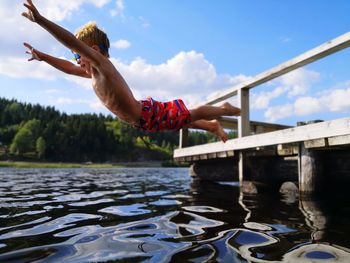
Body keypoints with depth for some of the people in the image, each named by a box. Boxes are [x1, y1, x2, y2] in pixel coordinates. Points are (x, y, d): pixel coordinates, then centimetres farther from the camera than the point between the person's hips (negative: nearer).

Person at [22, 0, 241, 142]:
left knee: (191, 115, 5)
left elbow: (72, 42, -30)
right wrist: (42, 56, 23)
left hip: (151, 114, -9)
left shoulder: (102, 64, -19)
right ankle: (213, 126, 42)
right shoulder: (94, 72, 9)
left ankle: (225, 110, 24)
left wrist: (39, 19, -33)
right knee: (185, 120, 25)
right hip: (144, 119, 9)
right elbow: (69, 68, 23)